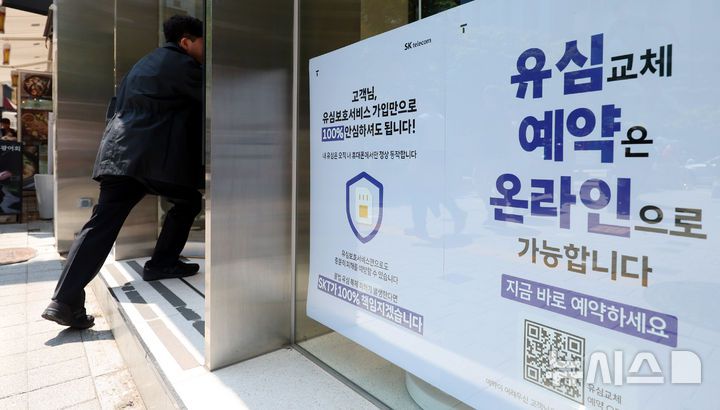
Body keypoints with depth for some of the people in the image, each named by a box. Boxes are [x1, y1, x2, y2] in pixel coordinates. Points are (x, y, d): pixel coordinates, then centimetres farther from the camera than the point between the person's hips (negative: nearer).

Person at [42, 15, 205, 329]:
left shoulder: (143, 64, 27)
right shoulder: (181, 64, 0)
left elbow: (116, 110, 28)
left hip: (119, 154, 8)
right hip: (153, 156, -8)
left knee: (101, 225, 5)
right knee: (189, 201, 13)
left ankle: (65, 301, 4)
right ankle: (161, 264, 14)